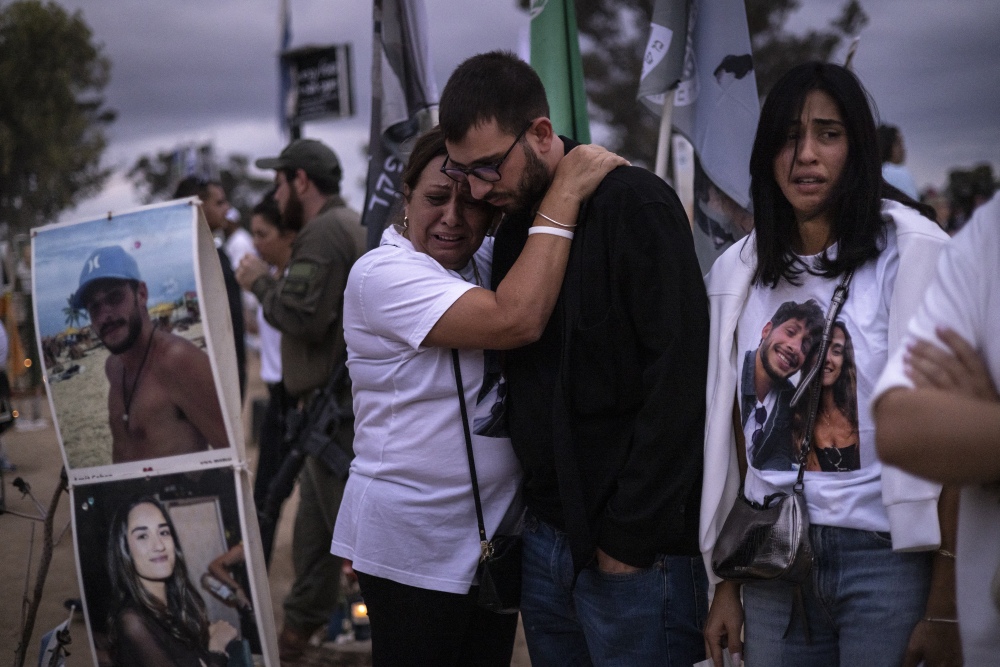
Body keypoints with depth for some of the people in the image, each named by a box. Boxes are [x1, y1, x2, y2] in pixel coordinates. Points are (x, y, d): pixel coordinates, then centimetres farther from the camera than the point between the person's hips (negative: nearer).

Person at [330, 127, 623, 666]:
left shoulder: (485, 263, 8)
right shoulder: (383, 274, -18)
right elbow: (516, 320, -28)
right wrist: (565, 194, -25)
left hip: (496, 533, 8)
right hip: (413, 547, -7)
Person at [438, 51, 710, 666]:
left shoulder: (635, 206, -11)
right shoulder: (515, 224, 12)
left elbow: (678, 379, -17)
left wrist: (630, 535, -17)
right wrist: (539, 511, 7)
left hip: (634, 549, -7)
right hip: (547, 538, 7)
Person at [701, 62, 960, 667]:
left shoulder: (912, 250, -7)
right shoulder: (737, 271, 7)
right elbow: (731, 431, 10)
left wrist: (945, 605, -15)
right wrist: (726, 584, 8)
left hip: (888, 555, -4)